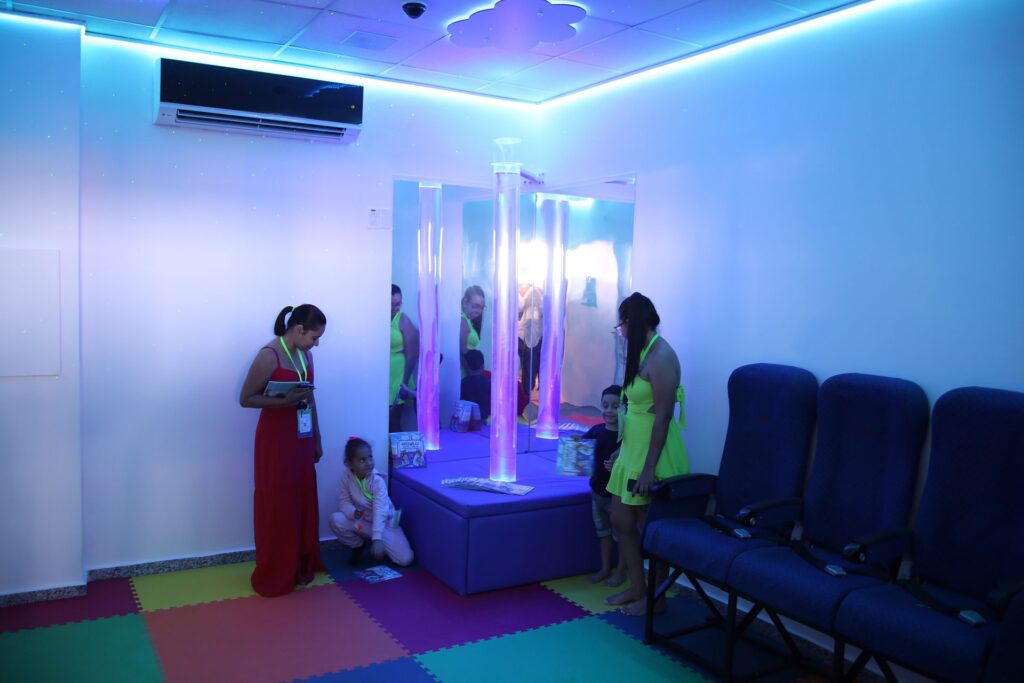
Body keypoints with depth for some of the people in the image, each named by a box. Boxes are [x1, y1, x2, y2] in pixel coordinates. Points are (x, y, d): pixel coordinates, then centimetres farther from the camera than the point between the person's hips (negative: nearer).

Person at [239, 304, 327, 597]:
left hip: (301, 439, 7)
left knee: (304, 502, 13)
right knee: (277, 507, 1)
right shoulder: (269, 356, -17)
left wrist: (317, 439, 16)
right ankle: (273, 576, 15)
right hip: (276, 440, -7)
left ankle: (302, 566, 27)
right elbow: (245, 398, -13)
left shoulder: (305, 354, 6)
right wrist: (284, 401, -26)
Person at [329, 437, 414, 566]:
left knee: (405, 559, -17)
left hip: (384, 523, -2)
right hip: (362, 521, 3)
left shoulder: (377, 480, -28)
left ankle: (374, 544, 13)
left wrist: (377, 539, -46)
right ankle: (358, 546, 3)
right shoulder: (346, 476, -16)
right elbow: (343, 501, -10)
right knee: (335, 520, -27)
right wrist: (353, 512, -35)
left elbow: (380, 511, -36)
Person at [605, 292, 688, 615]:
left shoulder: (660, 356, -19)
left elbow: (663, 416, -22)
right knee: (621, 521, 14)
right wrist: (622, 449, 20)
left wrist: (649, 467, -23)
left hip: (654, 454, -9)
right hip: (633, 449, 9)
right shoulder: (642, 352, 9)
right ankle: (637, 588, 28)